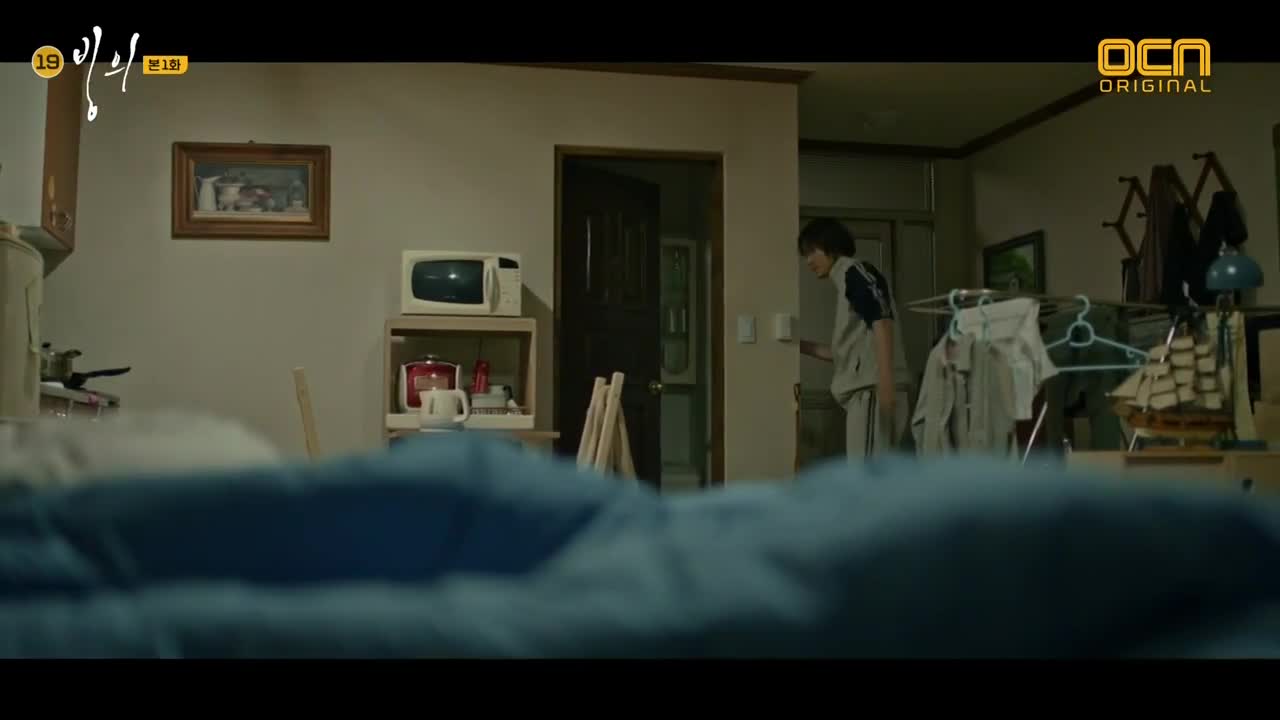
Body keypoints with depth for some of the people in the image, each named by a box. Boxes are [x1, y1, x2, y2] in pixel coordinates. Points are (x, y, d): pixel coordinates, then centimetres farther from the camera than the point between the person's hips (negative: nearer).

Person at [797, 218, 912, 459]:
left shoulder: (855, 271, -1)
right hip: (864, 391, 10)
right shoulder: (846, 280, 27)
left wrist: (885, 380, -26)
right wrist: (802, 346, 24)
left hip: (872, 390, -10)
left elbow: (882, 321, -16)